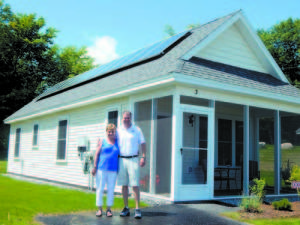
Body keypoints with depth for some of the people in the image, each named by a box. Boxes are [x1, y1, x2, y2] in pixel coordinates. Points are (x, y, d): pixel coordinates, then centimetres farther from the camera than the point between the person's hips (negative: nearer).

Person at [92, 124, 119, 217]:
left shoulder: (117, 143, 12)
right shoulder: (102, 141, 6)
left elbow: (119, 156, 16)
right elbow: (97, 154, 5)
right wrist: (95, 167, -2)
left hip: (113, 170, 2)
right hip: (101, 169, -2)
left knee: (111, 190, 5)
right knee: (100, 189, 2)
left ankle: (109, 209, 14)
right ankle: (99, 208, 12)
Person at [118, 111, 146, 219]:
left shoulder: (136, 130, 4)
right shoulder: (118, 131, 9)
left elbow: (143, 143, 6)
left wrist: (143, 157, -4)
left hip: (133, 159, -2)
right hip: (121, 160, 3)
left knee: (135, 185, -6)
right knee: (124, 185, 6)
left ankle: (137, 209, -3)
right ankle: (126, 208, 14)